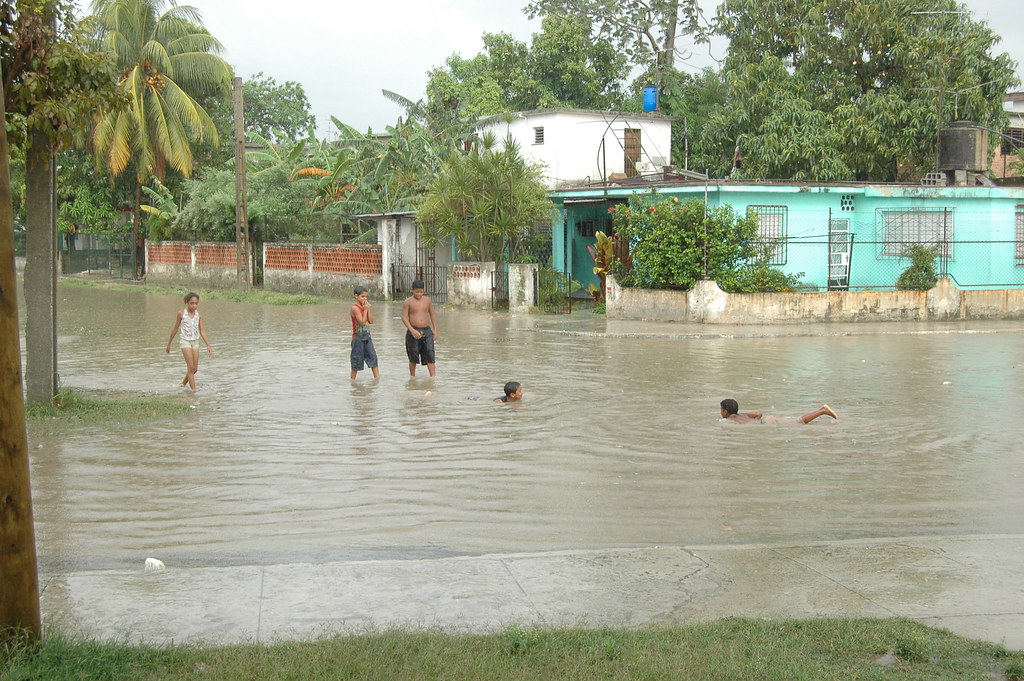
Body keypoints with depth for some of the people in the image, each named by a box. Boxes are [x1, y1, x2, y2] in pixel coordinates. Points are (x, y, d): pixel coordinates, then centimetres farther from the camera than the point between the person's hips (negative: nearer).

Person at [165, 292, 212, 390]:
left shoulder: (198, 315, 0)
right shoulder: (182, 314, -8)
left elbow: (202, 331, 2)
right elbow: (175, 329, 2)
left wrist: (208, 345, -6)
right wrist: (169, 344, 8)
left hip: (195, 342, 4)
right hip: (185, 341, -4)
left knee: (195, 369, 7)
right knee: (191, 367, -10)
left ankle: (183, 384, 30)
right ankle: (193, 390, -8)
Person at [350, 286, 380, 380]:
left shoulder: (365, 307, 8)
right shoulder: (355, 308, -16)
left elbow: (371, 321, 3)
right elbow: (362, 322, -22)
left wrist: (368, 309, -6)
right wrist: (365, 309, -17)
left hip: (367, 337, 7)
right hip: (358, 338, -7)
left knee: (373, 357, 2)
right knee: (357, 361, 2)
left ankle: (377, 377, 4)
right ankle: (352, 379, 13)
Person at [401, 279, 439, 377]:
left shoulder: (427, 300, 9)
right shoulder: (408, 302, -3)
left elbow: (433, 314, 16)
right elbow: (404, 318, -9)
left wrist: (435, 330, 9)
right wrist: (412, 330, -21)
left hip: (427, 331, 3)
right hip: (413, 331, -2)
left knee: (430, 353, -9)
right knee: (413, 357, 5)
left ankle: (433, 376, -11)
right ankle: (412, 377, 20)